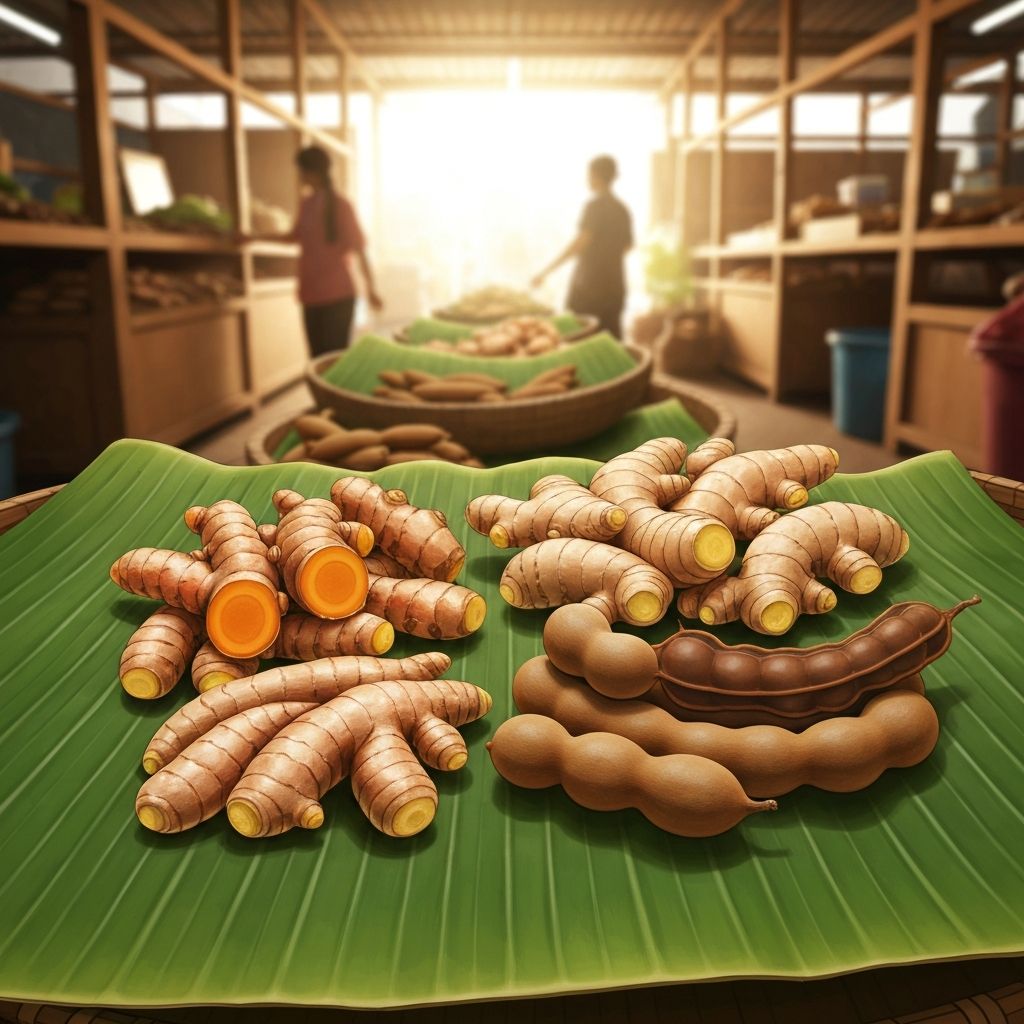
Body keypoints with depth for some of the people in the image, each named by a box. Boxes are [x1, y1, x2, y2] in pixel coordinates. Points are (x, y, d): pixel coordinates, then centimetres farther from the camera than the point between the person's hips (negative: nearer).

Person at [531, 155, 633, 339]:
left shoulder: (595, 206, -10)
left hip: (588, 287, -7)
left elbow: (580, 242, -20)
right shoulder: (622, 209, 11)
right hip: (615, 287, 7)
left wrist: (545, 271, -21)